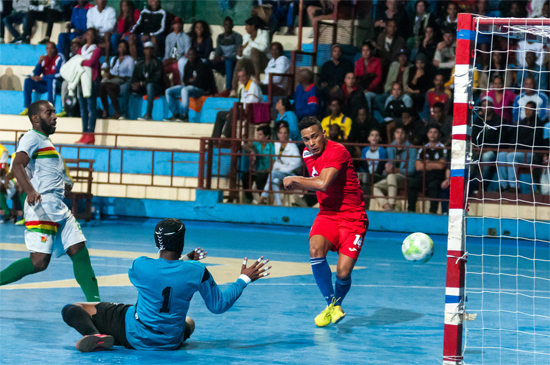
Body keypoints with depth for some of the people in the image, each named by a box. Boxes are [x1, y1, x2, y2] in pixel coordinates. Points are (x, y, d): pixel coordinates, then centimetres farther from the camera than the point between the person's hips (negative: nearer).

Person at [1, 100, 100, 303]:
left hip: (59, 208, 10)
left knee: (80, 252, 2)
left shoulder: (45, 141, 25)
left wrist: (63, 185, 33)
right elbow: (17, 165, -24)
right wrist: (30, 191, -39)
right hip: (42, 205, -10)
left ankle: (95, 303, 1)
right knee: (39, 261, -16)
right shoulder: (32, 138, -6)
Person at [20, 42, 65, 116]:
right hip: (45, 85, 5)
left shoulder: (59, 58, -7)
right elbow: (35, 74, 3)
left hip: (56, 85, -5)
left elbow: (58, 75, -18)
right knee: (28, 81, -12)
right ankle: (27, 108, -18)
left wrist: (41, 78, -18)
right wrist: (39, 62, -13)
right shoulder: (44, 58, 7)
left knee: (51, 80, -38)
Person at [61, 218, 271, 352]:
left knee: (71, 310, -1)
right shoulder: (197, 272, -17)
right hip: (170, 342, 3)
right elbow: (218, 306, -4)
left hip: (134, 335, -3)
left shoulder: (140, 266, -16)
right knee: (189, 323, 42)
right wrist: (244, 279, 7)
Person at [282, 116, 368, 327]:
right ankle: (330, 304, -7)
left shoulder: (337, 152, -18)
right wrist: (296, 185, 7)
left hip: (352, 216, -6)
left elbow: (323, 183, -30)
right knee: (316, 250, -26)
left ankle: (337, 305, 22)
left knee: (343, 273, -13)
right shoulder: (307, 153, 7)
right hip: (327, 214, 6)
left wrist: (294, 180, -16)